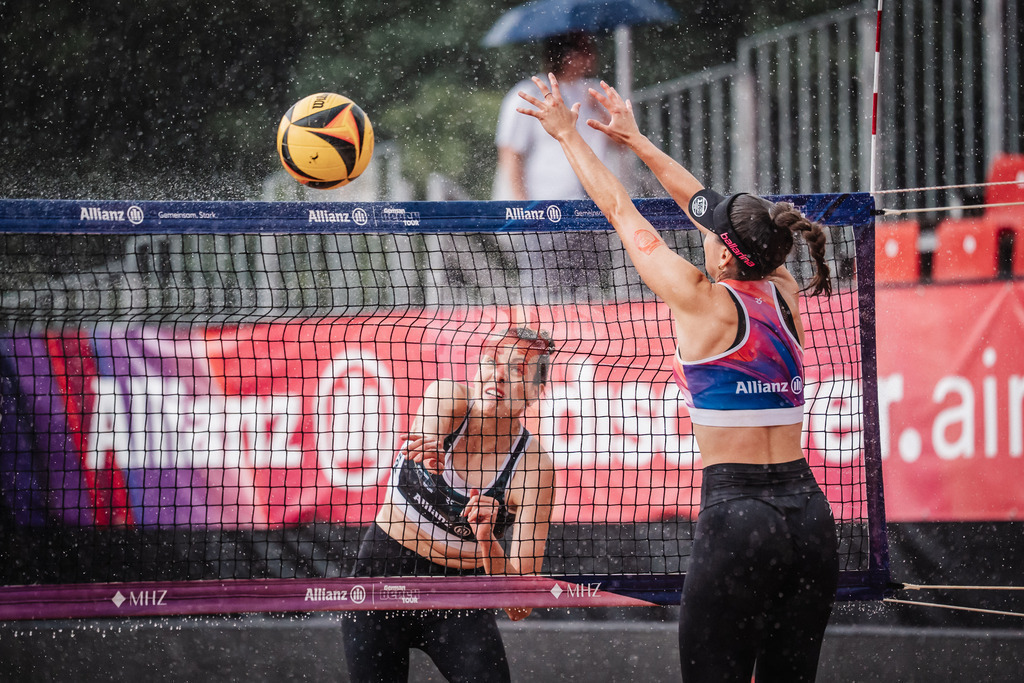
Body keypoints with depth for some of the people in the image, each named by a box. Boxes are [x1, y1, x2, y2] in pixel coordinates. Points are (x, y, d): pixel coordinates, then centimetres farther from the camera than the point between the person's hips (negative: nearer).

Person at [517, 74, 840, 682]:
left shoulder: (704, 302, -5)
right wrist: (636, 140, 34)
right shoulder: (783, 295, 11)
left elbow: (620, 210, 7)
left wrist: (568, 134, 20)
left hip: (737, 513, -6)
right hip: (809, 511, 6)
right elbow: (704, 206, 24)